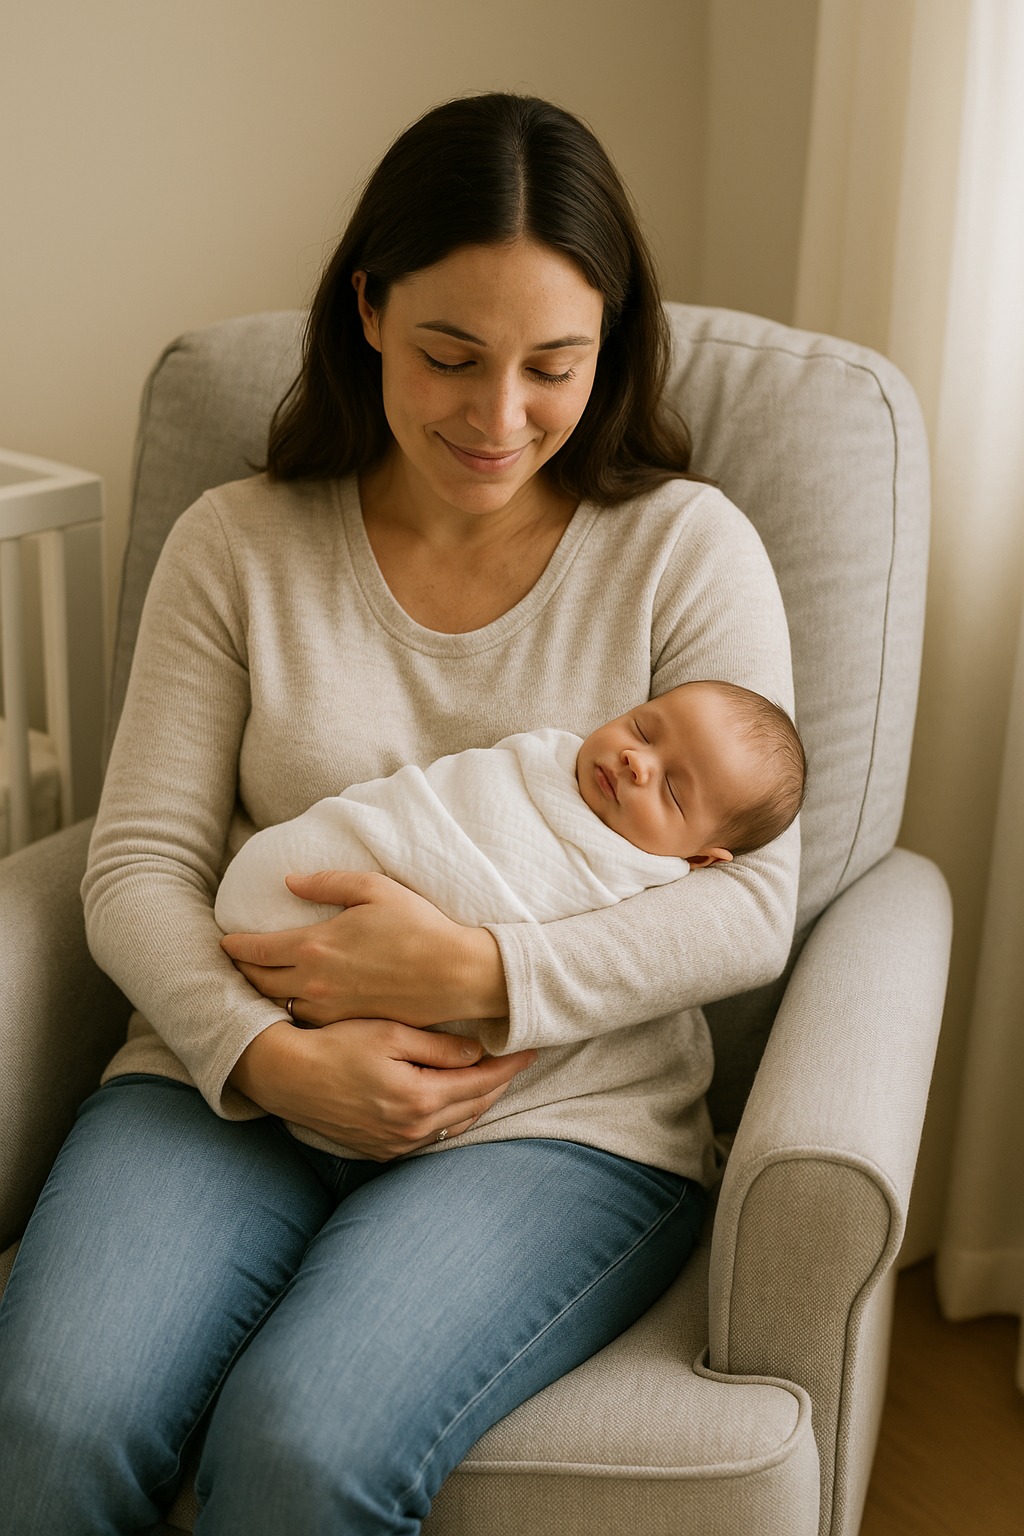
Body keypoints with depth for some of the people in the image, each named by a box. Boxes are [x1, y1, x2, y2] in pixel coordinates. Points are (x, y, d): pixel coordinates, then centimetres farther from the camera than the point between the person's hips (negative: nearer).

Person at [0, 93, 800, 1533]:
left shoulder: (687, 548, 1)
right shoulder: (236, 544, 6)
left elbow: (753, 905, -4)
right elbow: (139, 865, 2)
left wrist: (477, 971, -17)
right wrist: (273, 1055, -16)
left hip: (556, 1119, -1)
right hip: (235, 1085, 2)